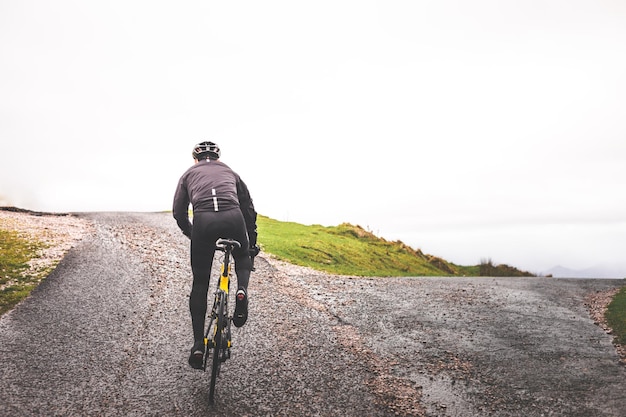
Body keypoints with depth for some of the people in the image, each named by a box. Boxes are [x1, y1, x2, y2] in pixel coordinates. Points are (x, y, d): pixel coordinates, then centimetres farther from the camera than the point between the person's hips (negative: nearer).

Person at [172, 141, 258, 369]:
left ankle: (198, 345, 10)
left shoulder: (189, 174, 28)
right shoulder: (230, 172, 31)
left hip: (203, 221, 0)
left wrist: (192, 234, 33)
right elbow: (249, 209, 28)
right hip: (233, 217, 1)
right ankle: (242, 290, 0)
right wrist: (252, 242, 36)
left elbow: (179, 212, 18)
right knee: (243, 257, 32)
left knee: (199, 284, 13)